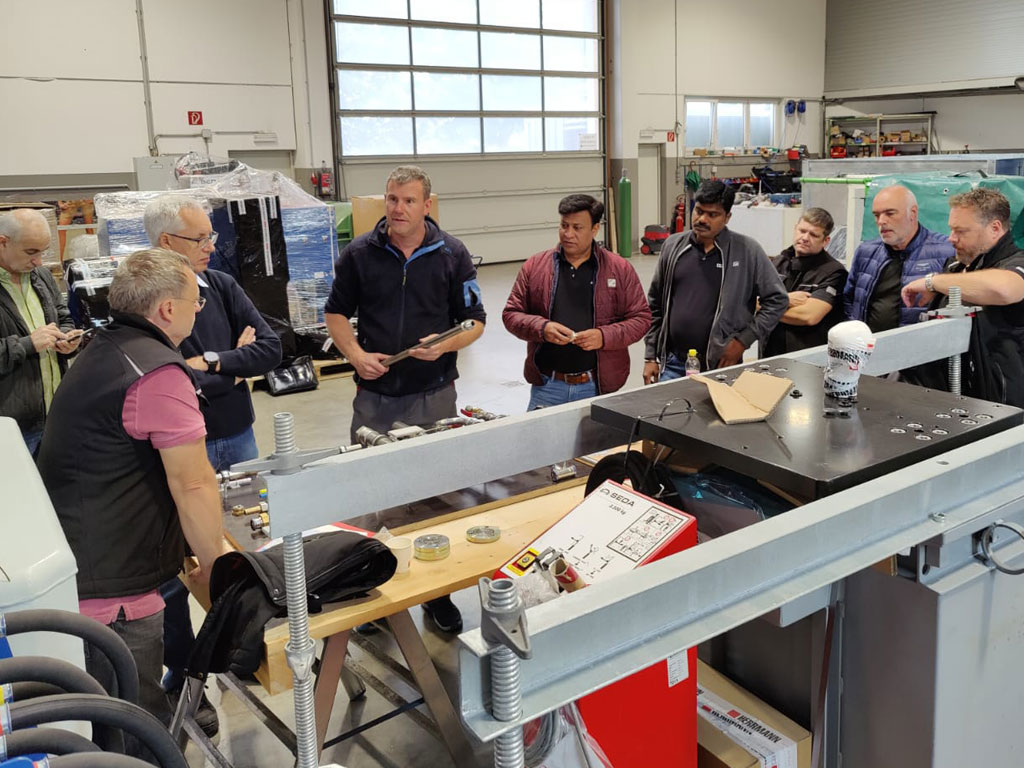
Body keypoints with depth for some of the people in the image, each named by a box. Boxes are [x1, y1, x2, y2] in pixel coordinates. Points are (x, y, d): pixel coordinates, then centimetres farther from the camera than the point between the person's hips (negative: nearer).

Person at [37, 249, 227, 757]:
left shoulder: (101, 353, 12)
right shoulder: (158, 372, -20)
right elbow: (193, 485, -19)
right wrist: (215, 563, -3)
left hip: (66, 576, 10)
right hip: (110, 594, -10)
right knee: (139, 738, 4)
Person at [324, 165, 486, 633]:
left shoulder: (452, 255, 1)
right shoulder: (359, 253, 3)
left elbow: (475, 321, 4)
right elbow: (337, 312, 11)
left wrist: (445, 345, -16)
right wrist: (356, 354, -7)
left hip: (434, 395, 0)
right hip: (375, 395, 1)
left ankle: (438, 591, 23)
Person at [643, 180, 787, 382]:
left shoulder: (747, 251, -4)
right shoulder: (673, 246, 6)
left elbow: (777, 300, 1)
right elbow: (655, 303, 11)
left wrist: (743, 340, -5)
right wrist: (651, 356, 8)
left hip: (720, 367, -2)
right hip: (672, 365, 3)